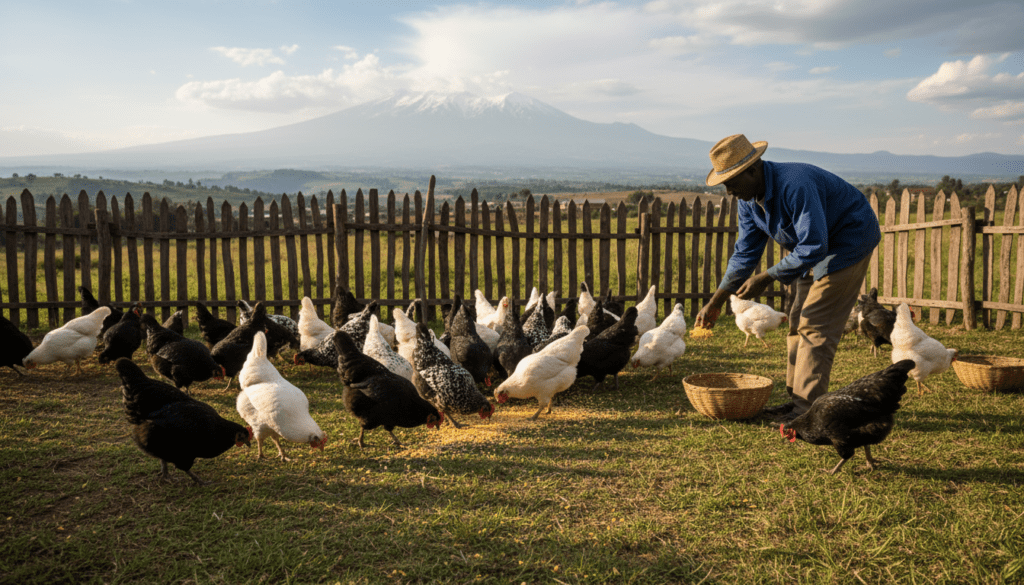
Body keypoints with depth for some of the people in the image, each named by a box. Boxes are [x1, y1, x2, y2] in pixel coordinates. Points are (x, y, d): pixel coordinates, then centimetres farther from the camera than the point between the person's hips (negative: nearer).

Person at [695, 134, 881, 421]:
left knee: (816, 325, -13)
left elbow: (813, 247, -35)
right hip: (818, 245, 9)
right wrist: (716, 301, -7)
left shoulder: (795, 185, -34)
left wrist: (766, 278, -31)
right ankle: (797, 399, 16)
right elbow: (745, 252, 0)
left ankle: (808, 406, -9)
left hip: (850, 240, -9)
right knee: (799, 322, 9)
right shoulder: (749, 199, -5)